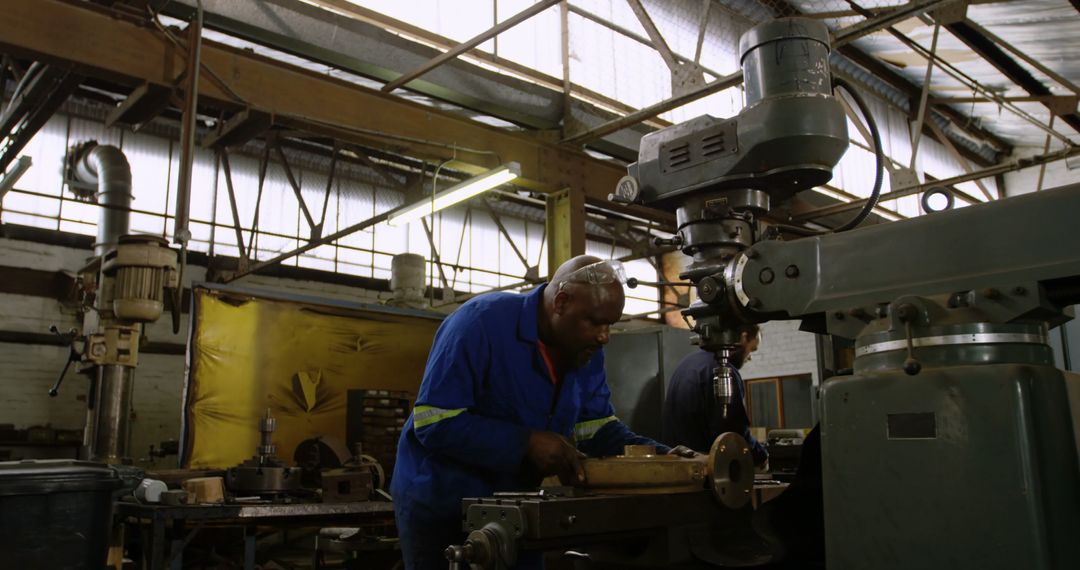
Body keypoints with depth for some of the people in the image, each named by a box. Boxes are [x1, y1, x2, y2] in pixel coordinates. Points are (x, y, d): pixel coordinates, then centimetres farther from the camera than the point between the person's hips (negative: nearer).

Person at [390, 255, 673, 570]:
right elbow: (434, 422, -28)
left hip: (513, 506, 6)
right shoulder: (481, 323, -26)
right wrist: (527, 442, -33)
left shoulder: (587, 351, -3)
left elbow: (598, 428, 1)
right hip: (439, 507, -6)